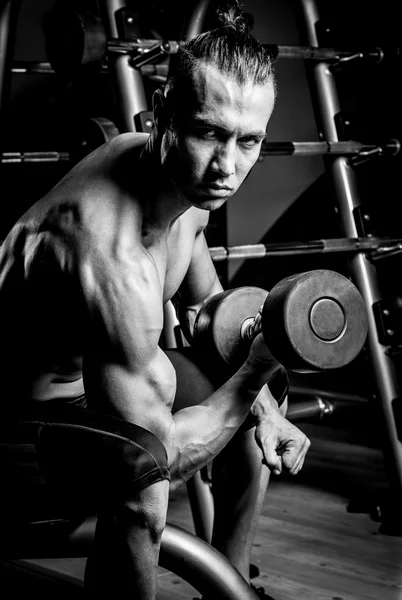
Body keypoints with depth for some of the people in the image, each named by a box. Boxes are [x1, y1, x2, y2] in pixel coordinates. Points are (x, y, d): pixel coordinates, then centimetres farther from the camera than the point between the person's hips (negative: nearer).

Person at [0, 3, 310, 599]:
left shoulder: (187, 178, -11)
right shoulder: (113, 255, -40)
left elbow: (207, 307, 8)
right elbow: (160, 454, -36)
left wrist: (263, 407, -4)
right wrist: (258, 369, -28)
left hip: (99, 364, 9)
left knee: (261, 413, 14)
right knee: (139, 489, -36)